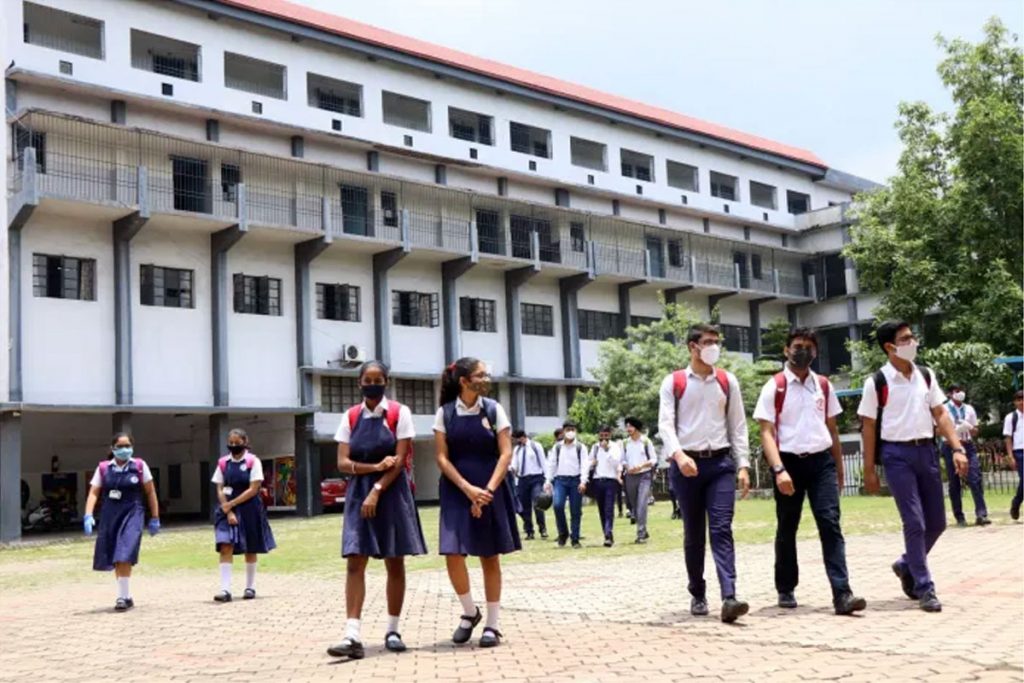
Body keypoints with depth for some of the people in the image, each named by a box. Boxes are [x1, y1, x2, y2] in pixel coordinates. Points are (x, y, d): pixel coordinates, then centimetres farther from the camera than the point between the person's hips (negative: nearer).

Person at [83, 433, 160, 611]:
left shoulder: (139, 466, 0)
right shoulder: (103, 468, 4)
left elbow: (150, 492, 5)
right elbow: (94, 493, 1)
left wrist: (155, 518, 5)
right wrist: (88, 516, -14)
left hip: (132, 514, -3)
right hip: (109, 515, 3)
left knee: (124, 557, -17)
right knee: (114, 559, 13)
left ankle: (123, 597, -8)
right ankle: (126, 596, 29)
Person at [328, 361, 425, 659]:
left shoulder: (399, 413, -2)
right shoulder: (350, 417, 6)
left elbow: (400, 461, -8)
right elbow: (343, 463, 0)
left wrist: (377, 491, -15)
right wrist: (376, 466, -14)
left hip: (392, 492, -2)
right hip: (358, 493, 2)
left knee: (394, 562, 4)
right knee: (354, 562, -8)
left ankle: (392, 631, 16)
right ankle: (352, 636, -11)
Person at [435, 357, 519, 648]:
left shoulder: (494, 409, 0)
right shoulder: (445, 413, -1)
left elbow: (505, 454, -4)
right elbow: (442, 458, -3)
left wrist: (488, 490, -15)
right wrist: (468, 489, -15)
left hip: (490, 490, 0)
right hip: (457, 492, 0)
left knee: (490, 557, 3)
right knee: (453, 555, -8)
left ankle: (492, 624, 14)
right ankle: (470, 612, 16)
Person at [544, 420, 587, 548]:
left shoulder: (580, 447, 5)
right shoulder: (557, 447, 10)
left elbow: (584, 465, -2)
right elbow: (551, 464, 9)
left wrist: (583, 481, -14)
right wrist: (548, 481, 1)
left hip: (575, 480, -1)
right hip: (560, 480, 1)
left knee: (576, 511, 1)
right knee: (558, 505, -18)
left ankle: (575, 539, 10)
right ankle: (563, 533, 2)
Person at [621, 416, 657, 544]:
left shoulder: (646, 441, -2)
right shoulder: (625, 443, 8)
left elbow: (654, 459, 0)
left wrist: (642, 465, -16)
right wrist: (627, 467, -7)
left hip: (644, 476, -4)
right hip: (630, 477, 4)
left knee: (642, 505, -15)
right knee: (634, 505, 9)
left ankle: (641, 534, -14)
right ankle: (644, 531, 24)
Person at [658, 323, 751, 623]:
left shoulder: (728, 381, 10)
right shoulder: (673, 382, 2)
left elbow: (738, 425, 10)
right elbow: (665, 424, -6)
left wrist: (743, 465, 2)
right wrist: (679, 455, -23)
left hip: (721, 463, 1)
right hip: (687, 465, -1)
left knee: (722, 530, -9)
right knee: (693, 534, 8)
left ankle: (729, 598, -18)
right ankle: (698, 595, 22)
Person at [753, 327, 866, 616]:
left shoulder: (824, 385, 10)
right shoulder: (774, 387, -4)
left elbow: (832, 428, 17)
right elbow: (767, 432, -9)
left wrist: (838, 468, 16)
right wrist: (778, 469, -20)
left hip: (822, 461, 3)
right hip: (790, 462, -3)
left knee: (830, 525, -7)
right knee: (787, 529, 9)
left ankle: (842, 594, -11)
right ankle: (786, 590, 24)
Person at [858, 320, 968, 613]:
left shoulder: (926, 375, 8)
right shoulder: (877, 382, -7)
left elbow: (940, 414, 9)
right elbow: (869, 427, -5)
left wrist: (957, 449, -3)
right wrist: (869, 470, -6)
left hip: (926, 450, 5)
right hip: (897, 454, -5)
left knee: (937, 522, 10)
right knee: (915, 522, -6)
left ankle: (906, 566, 33)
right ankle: (924, 589, 4)